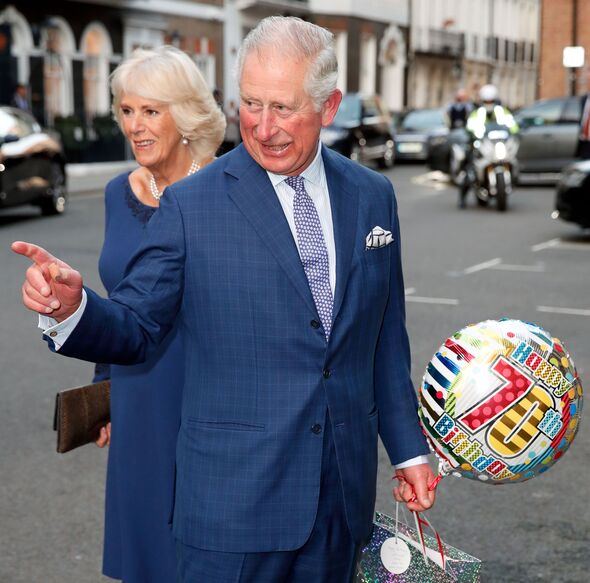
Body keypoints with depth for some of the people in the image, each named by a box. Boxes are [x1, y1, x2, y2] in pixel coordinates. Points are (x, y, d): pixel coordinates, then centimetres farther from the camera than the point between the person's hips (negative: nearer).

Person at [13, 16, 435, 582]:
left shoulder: (373, 196, 4)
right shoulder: (190, 206, -7)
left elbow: (386, 340, 11)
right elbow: (136, 327, -5)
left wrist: (408, 449, 13)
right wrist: (72, 307, -26)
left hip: (345, 493, 4)